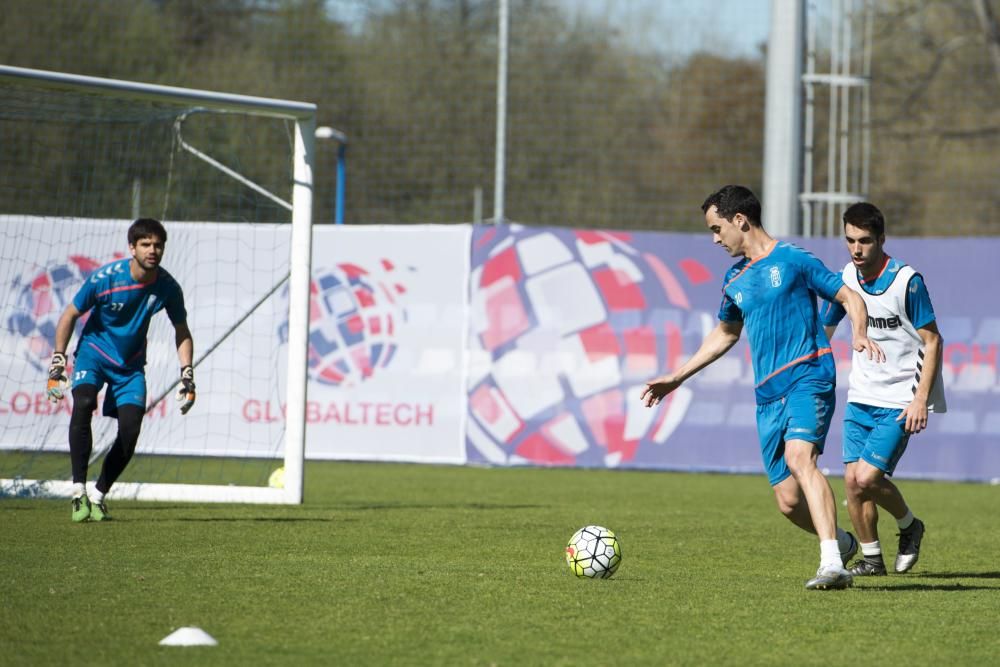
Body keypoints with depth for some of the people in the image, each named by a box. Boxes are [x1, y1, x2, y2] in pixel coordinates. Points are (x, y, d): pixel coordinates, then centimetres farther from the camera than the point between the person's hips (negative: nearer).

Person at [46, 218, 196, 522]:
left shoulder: (167, 287, -12)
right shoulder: (105, 278, -21)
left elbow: (182, 332, 5)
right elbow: (70, 315, -7)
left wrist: (187, 373, -4)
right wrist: (57, 362, -10)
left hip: (131, 363, 3)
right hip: (94, 350, -3)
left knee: (130, 431, -12)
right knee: (83, 403, -30)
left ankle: (98, 497, 8)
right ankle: (79, 493, -27)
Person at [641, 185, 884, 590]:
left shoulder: (792, 260, -1)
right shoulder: (734, 280, 18)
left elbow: (850, 298, 2)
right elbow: (725, 333, 33)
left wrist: (859, 335, -18)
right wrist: (676, 378, 32)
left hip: (808, 377, -6)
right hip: (768, 395, 6)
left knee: (799, 456, -30)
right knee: (788, 500, -1)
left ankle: (832, 565, -37)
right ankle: (841, 543, 27)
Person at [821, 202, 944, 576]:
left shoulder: (907, 281, -15)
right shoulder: (847, 277, 1)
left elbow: (933, 341, -11)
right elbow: (824, 329, 16)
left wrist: (921, 398, -18)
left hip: (899, 402, -6)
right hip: (860, 397, 6)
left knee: (867, 478, -14)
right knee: (852, 480, 0)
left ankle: (909, 525, 14)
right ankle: (871, 557, 16)